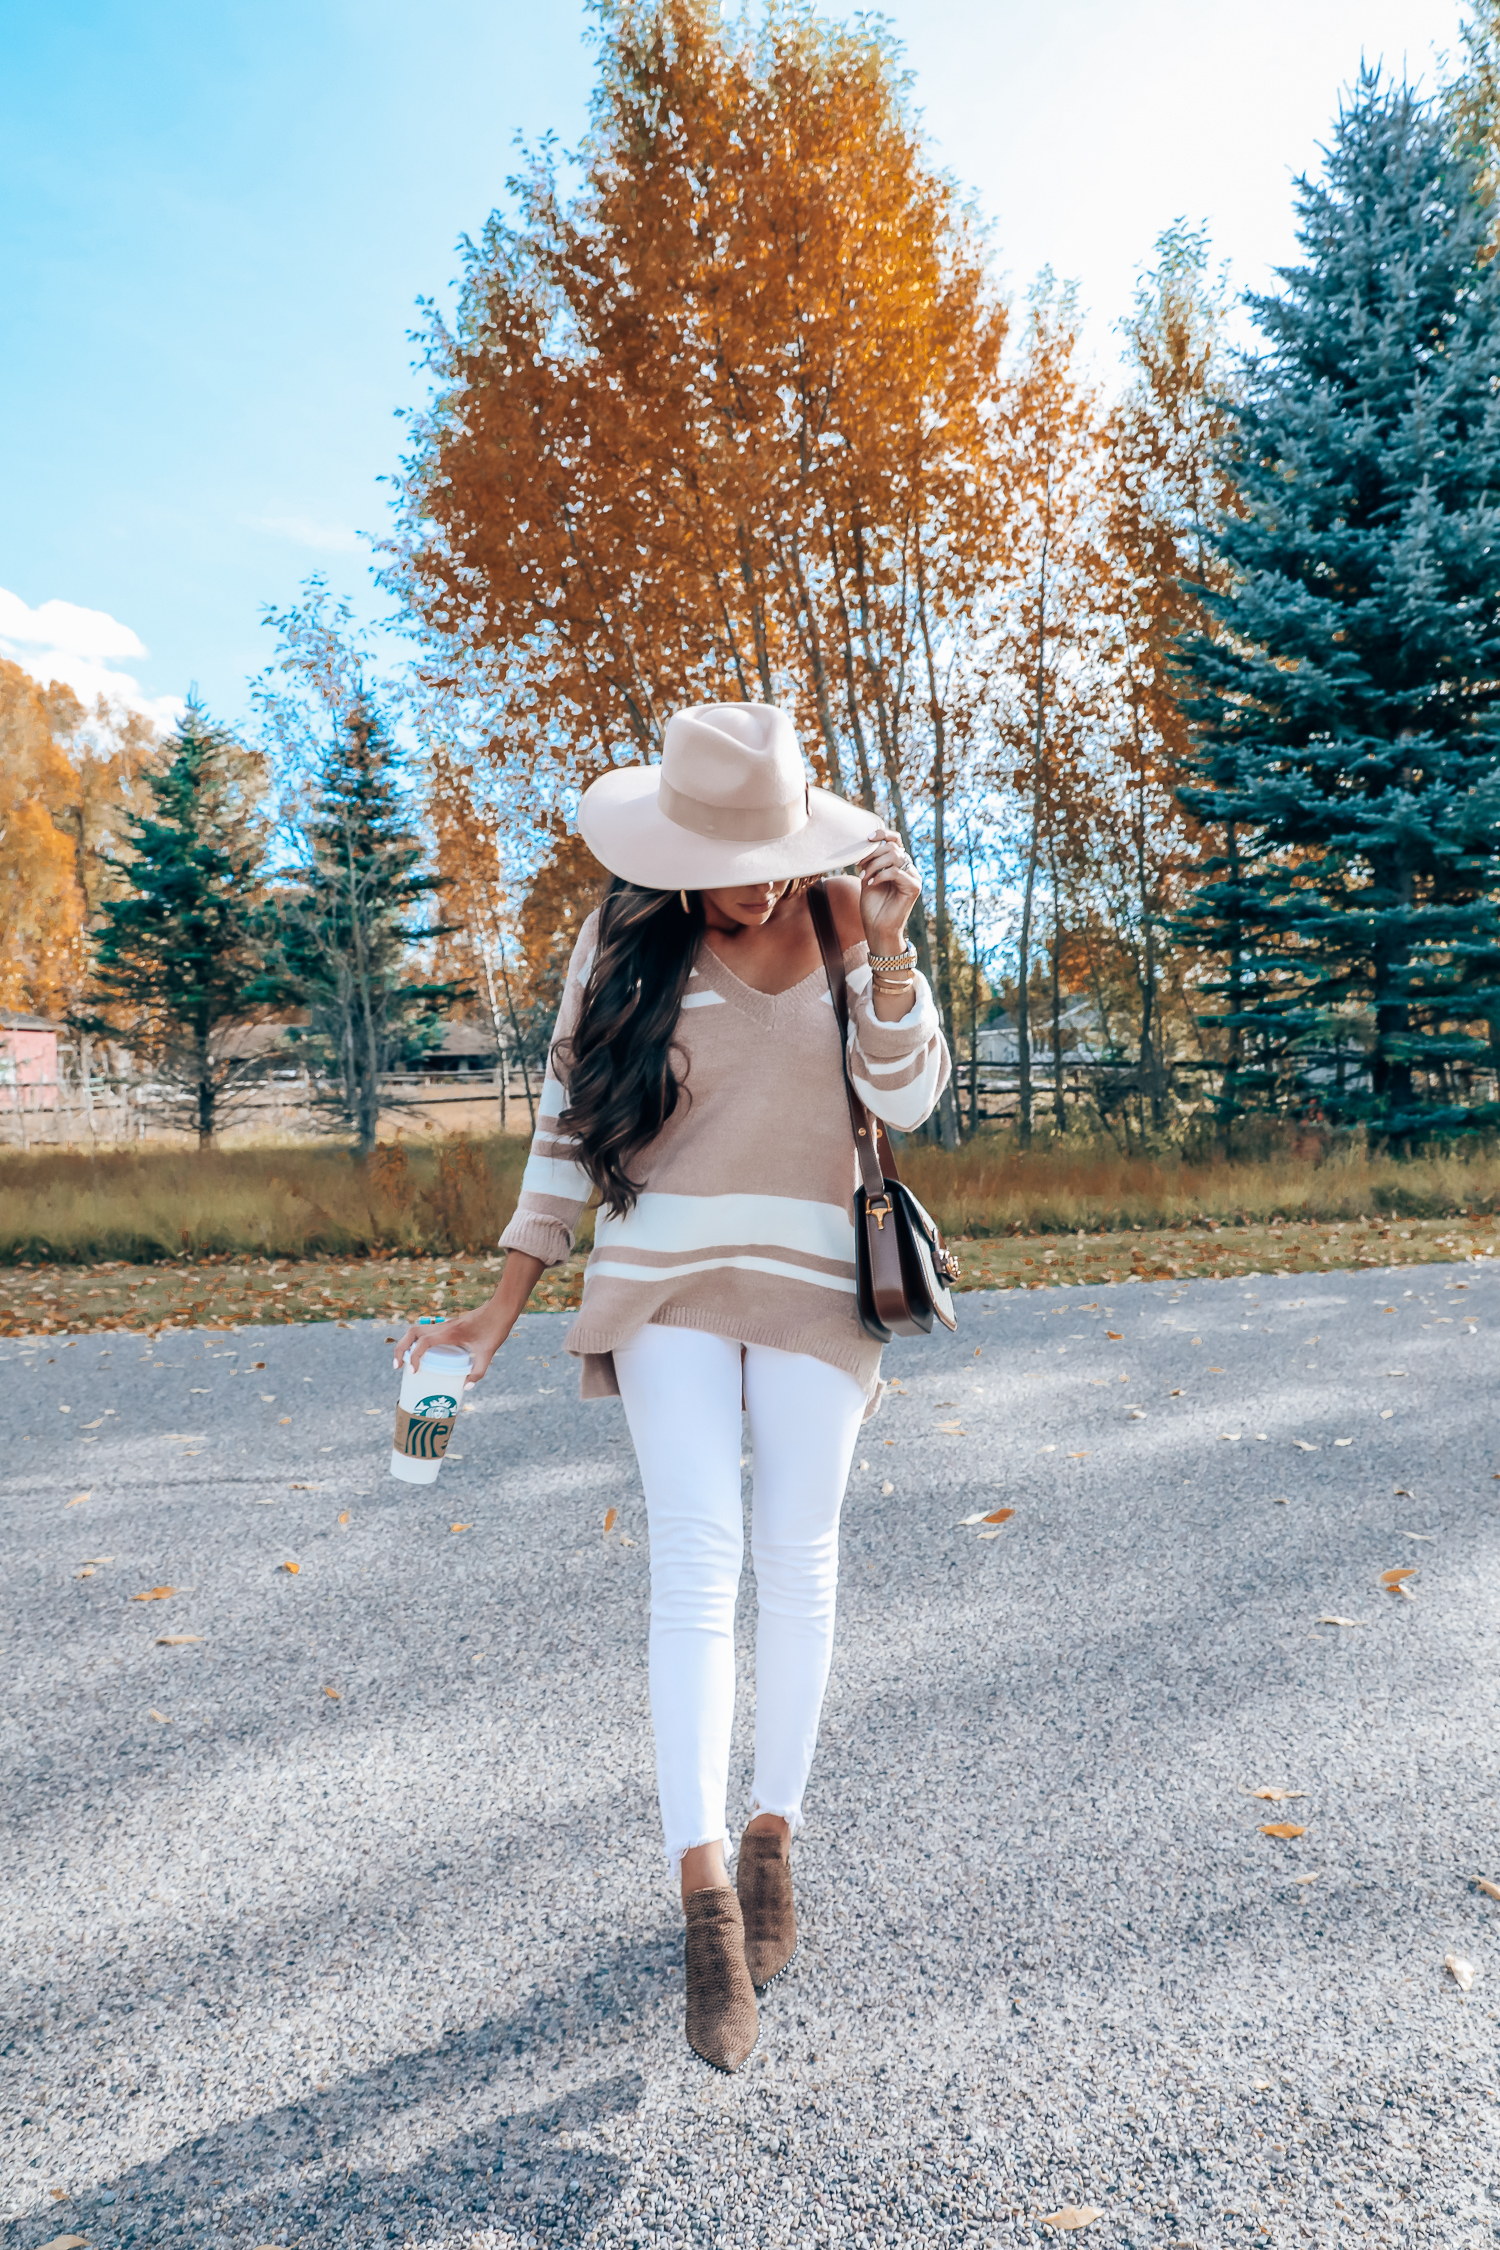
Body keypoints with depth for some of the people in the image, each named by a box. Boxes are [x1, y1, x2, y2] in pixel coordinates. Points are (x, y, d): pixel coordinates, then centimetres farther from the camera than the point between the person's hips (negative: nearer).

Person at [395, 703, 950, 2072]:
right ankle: (706, 1899, -5)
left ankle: (774, 1832, 25)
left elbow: (906, 1101, -5)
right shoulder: (625, 945, 0)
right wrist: (504, 1307, 0)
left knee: (797, 1562, 7)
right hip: (666, 1282, -1)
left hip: (813, 1281, 1)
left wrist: (887, 952, -20)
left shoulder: (845, 933, 2)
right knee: (697, 1559, -9)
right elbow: (567, 1121, 3)